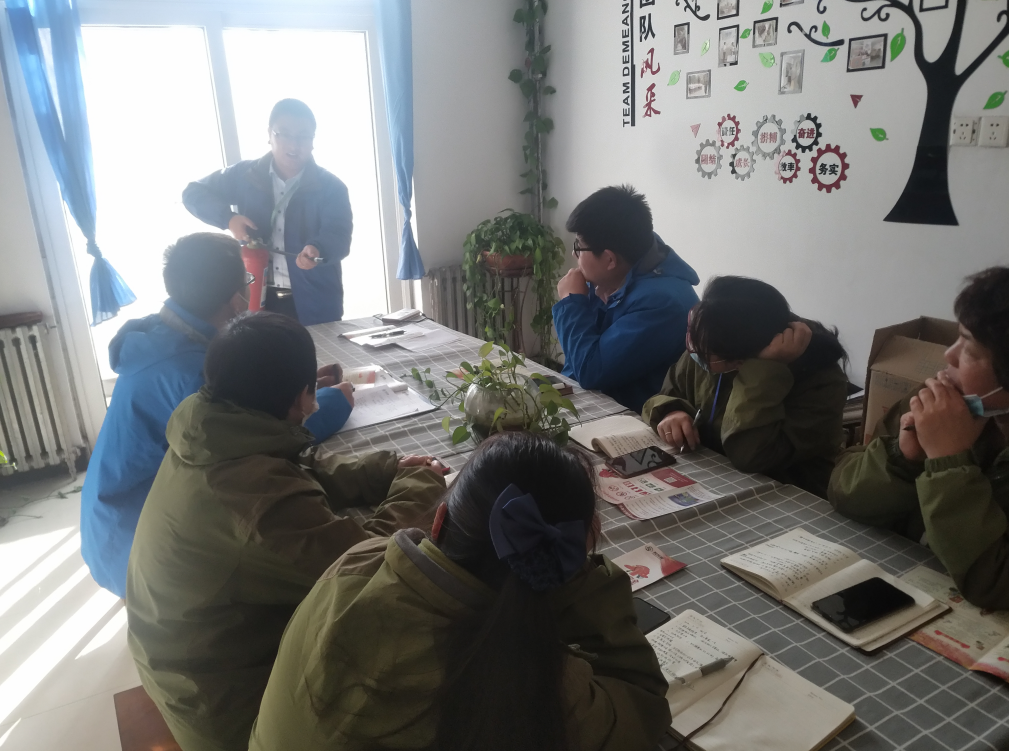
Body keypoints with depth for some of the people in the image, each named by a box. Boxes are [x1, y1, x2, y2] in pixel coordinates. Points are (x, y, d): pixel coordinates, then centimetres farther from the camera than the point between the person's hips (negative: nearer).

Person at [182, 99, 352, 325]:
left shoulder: (331, 187, -5)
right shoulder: (245, 175, 3)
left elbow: (339, 238, -18)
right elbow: (194, 193, 11)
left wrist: (317, 250, -42)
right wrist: (229, 218, -8)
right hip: (258, 298, 2)